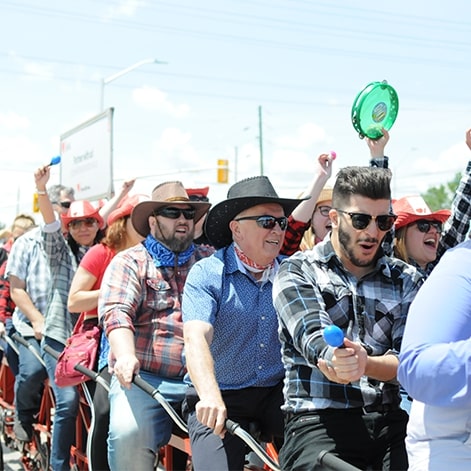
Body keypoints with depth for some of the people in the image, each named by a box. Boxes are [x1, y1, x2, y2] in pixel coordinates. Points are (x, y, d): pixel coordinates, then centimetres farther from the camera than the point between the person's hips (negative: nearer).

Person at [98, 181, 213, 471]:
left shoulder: (211, 260, 19)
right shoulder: (130, 262, 10)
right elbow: (116, 312, -8)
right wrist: (126, 356, -24)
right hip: (144, 377, -2)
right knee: (128, 434, -29)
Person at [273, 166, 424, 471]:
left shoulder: (406, 280, 14)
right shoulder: (297, 271, 6)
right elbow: (313, 336, -12)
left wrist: (365, 364, -22)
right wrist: (338, 359, -36)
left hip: (392, 422, 3)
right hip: (320, 419, -3)